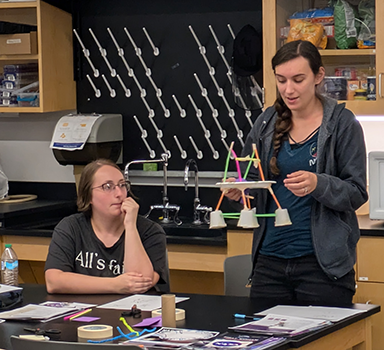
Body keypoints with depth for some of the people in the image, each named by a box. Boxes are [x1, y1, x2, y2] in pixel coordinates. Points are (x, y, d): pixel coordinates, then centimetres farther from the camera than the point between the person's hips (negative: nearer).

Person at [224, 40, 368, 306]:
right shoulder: (267, 123, 8)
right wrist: (239, 190, -6)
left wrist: (317, 184, -24)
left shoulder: (342, 123, -3)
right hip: (270, 260, 4)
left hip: (324, 262, -4)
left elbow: (357, 193, -6)